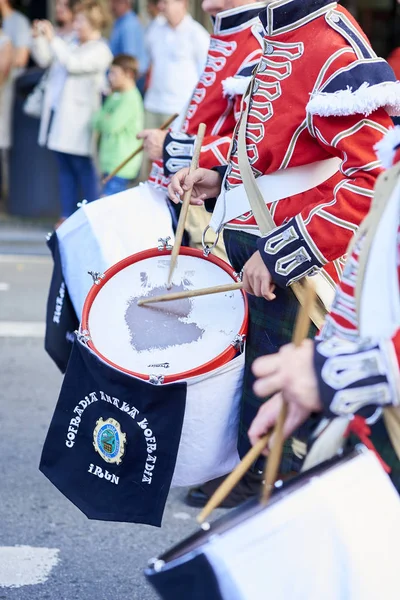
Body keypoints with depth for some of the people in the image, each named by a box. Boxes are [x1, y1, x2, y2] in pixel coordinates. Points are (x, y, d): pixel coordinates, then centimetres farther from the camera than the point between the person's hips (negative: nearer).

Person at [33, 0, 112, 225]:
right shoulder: (73, 46, 17)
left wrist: (53, 39, -18)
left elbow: (72, 63, -21)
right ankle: (68, 216, 16)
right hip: (59, 113, 8)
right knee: (65, 167, 11)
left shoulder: (99, 50, -7)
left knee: (84, 167, -5)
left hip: (78, 119, -8)